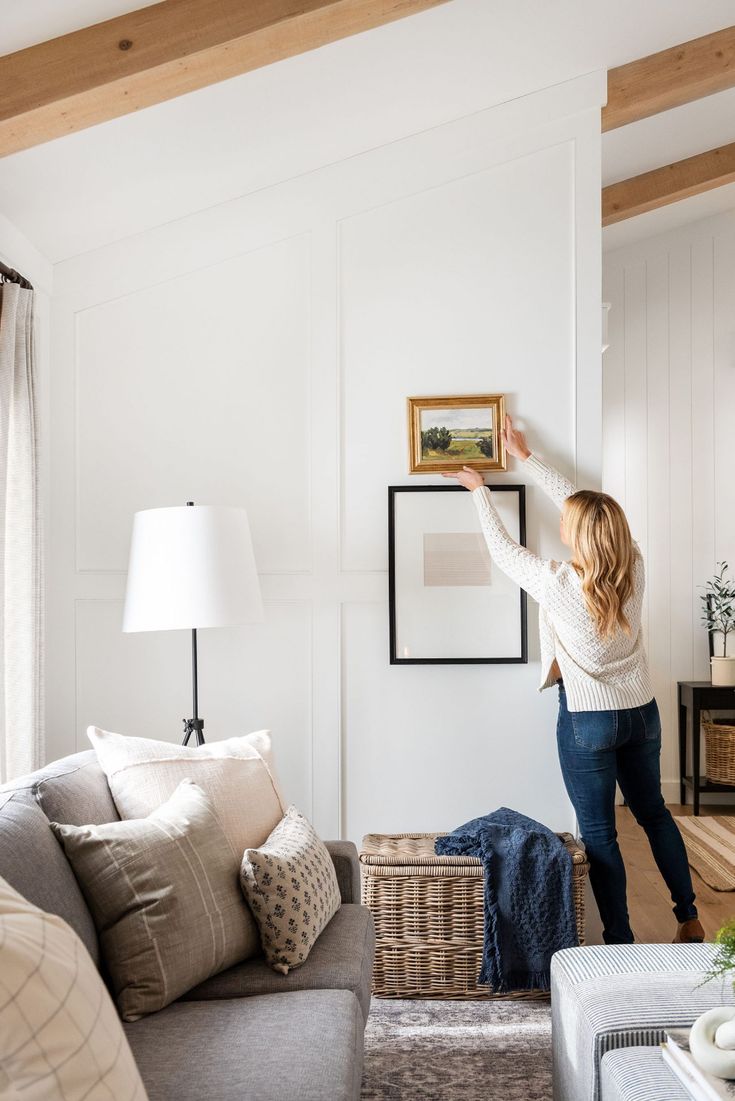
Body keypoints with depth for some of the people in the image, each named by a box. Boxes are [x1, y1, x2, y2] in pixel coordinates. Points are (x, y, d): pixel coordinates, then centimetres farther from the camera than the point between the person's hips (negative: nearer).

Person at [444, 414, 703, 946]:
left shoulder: (558, 583, -22)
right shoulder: (635, 569, -8)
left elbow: (503, 547, -4)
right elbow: (579, 500, 3)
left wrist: (480, 489, 11)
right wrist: (525, 457, 12)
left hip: (588, 721, -6)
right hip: (641, 713, 6)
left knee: (600, 836, 7)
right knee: (654, 813, 23)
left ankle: (621, 943, 16)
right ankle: (690, 919, 35)